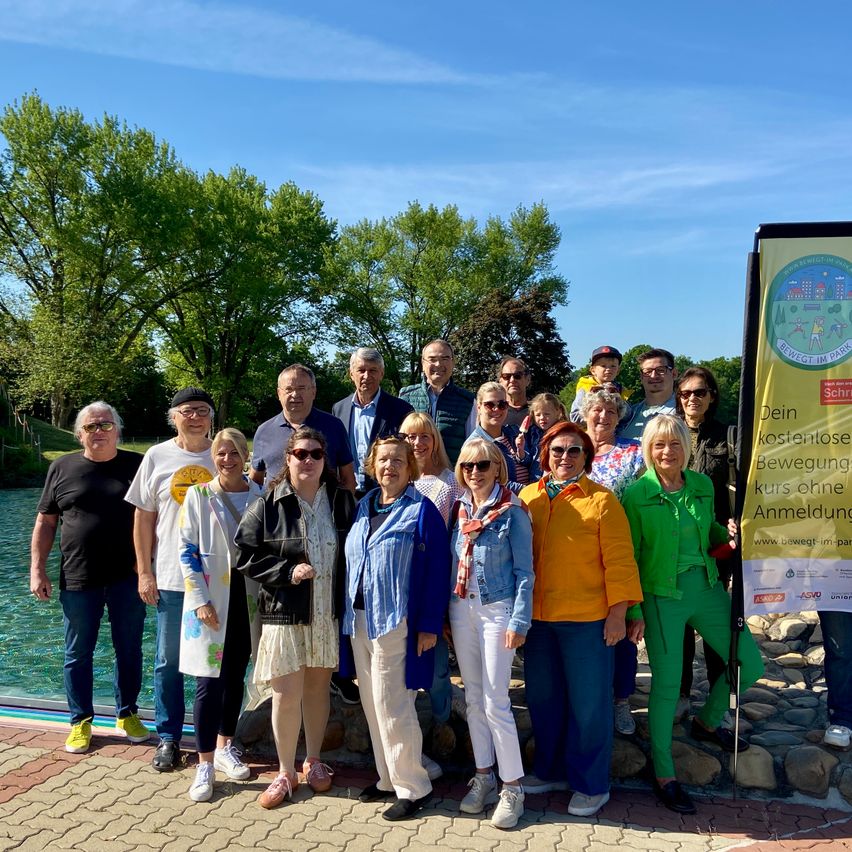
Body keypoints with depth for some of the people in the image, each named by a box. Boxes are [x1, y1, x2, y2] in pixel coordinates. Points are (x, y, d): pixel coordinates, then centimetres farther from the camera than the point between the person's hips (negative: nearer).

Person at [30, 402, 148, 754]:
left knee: (129, 650, 10)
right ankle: (81, 722, 25)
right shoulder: (62, 468, 3)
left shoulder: (136, 465, 1)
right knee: (78, 653, 10)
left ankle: (127, 715, 27)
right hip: (78, 579, 1)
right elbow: (45, 522, 6)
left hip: (127, 577, 0)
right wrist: (37, 570, 1)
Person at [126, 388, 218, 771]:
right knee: (169, 662, 9)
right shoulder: (157, 457, 2)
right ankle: (168, 738, 24)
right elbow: (144, 518, 5)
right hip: (170, 577, 1)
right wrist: (145, 572, 2)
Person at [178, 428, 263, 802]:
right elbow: (187, 550, -5)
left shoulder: (260, 496, 3)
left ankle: (225, 747, 31)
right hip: (211, 598, -3)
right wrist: (200, 599, -12)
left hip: (247, 597, 3)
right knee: (209, 682, -3)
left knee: (235, 676, 13)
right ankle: (205, 765, 9)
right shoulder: (198, 495, -3)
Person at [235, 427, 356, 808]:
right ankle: (286, 772, 20)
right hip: (284, 614, -2)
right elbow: (246, 555, -4)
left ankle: (313, 761, 33)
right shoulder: (268, 505, -5)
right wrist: (288, 571, -15)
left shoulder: (342, 501, 3)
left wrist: (348, 598, -3)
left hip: (328, 614, 2)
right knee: (286, 695, 1)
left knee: (318, 688, 14)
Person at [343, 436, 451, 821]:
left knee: (392, 706, -3)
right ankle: (389, 778, 29)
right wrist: (350, 613, 11)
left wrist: (429, 626, -15)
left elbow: (437, 570, -12)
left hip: (395, 620, -7)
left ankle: (413, 787, 13)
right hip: (360, 618, 7)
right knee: (372, 704, 14)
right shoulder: (363, 507, 10)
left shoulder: (421, 511, -9)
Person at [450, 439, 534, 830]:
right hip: (461, 609, 6)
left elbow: (524, 572, -7)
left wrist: (518, 622, -13)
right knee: (473, 697, 12)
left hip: (497, 610, -5)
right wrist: (443, 615, 10)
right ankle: (483, 776, 25)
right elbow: (454, 564, 12)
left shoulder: (513, 512, -8)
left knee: (495, 700, -4)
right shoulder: (460, 511, 8)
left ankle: (512, 786, 11)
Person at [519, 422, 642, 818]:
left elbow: (618, 560, -8)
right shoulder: (527, 497, 7)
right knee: (542, 697, 16)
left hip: (586, 618, -5)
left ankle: (590, 784, 22)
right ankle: (551, 770, 35)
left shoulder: (601, 500, -6)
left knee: (588, 702, 6)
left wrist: (618, 612, -11)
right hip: (537, 616, 5)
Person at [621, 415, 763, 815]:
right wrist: (633, 611, -8)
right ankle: (663, 774, 19)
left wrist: (728, 534, -4)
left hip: (706, 587, 5)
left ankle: (707, 721, 37)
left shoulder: (702, 485, 4)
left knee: (751, 665, 9)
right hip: (661, 595, -5)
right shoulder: (636, 493, -9)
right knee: (666, 684, 0)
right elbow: (629, 557, -6)